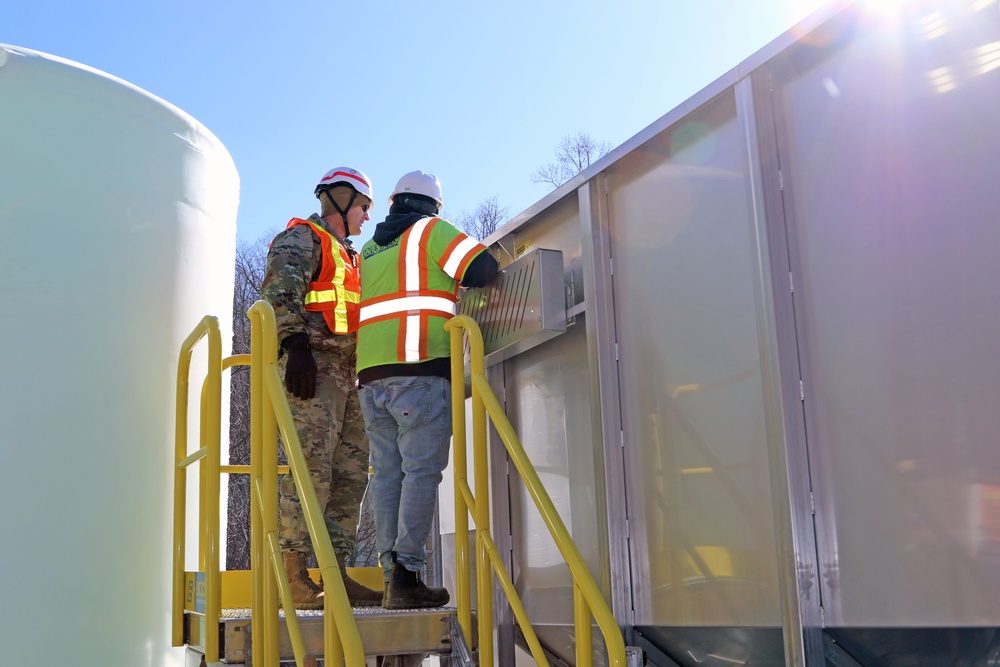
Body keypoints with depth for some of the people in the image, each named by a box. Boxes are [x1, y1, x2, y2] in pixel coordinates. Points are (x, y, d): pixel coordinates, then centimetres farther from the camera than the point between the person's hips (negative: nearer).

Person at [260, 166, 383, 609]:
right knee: (311, 470, -15)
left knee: (350, 474, 5)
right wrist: (295, 344, -25)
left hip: (345, 373, 10)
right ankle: (295, 577, -13)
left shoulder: (347, 256, 30)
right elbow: (280, 293, -14)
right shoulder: (301, 238, 2)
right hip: (311, 367, -9)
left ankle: (336, 574, 8)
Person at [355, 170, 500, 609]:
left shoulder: (368, 251, 25)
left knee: (387, 472, 4)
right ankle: (407, 576, -13)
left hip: (371, 374, 6)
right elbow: (483, 269, -4)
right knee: (421, 470, -7)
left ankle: (392, 576, 3)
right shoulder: (432, 230, 6)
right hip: (420, 367, -6)